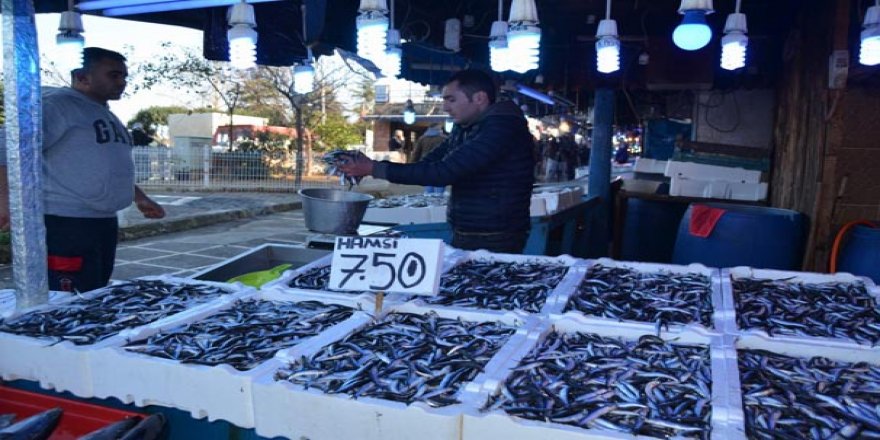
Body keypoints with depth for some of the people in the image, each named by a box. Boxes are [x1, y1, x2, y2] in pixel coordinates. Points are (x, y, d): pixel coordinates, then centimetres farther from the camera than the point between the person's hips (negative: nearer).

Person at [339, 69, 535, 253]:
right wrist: (368, 166, -2)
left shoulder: (504, 127, -18)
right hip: (463, 237, 8)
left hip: (494, 243, -8)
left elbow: (444, 172, -24)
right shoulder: (464, 129, 10)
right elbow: (427, 165, 11)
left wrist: (375, 169, -19)